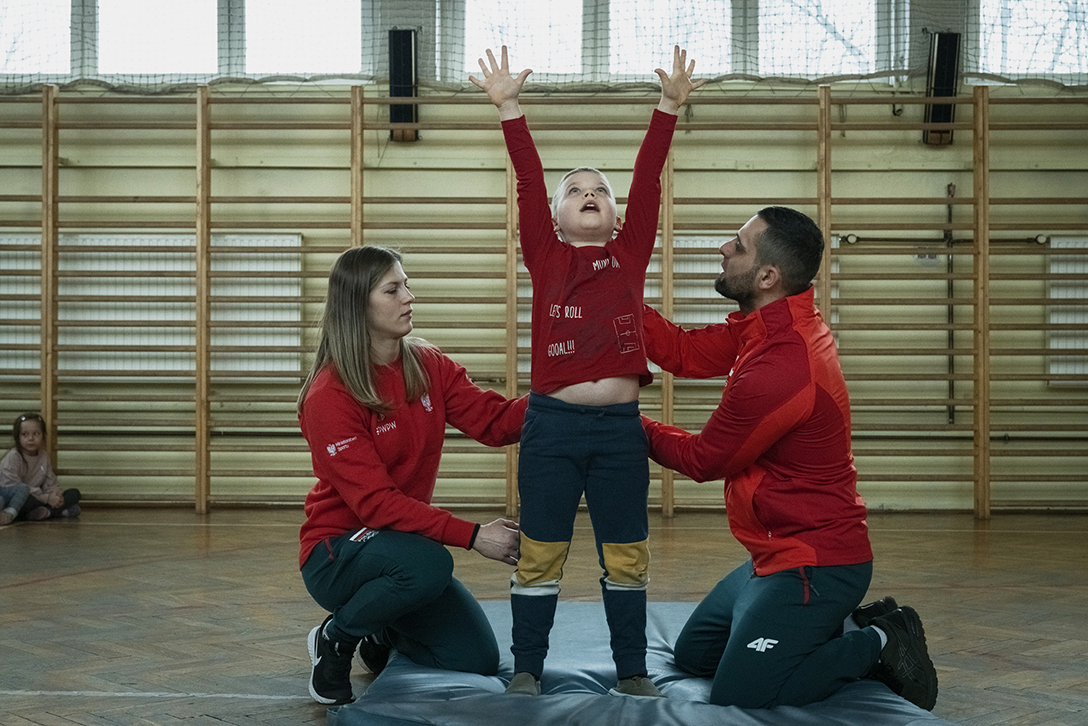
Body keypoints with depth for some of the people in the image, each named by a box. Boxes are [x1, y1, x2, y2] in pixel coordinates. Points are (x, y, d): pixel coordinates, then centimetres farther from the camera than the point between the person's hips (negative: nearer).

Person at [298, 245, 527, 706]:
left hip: (401, 542, 6)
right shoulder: (329, 395, -20)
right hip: (336, 552, -6)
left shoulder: (428, 367, 0)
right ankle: (336, 639, -8)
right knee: (427, 563, -37)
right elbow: (374, 502, -25)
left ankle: (382, 635, 25)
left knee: (479, 661, -3)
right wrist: (472, 535, -31)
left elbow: (496, 421, -13)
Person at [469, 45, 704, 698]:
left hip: (620, 428, 1)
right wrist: (509, 107, -8)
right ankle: (527, 668, 17)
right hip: (552, 423, -1)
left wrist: (669, 106, -5)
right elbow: (529, 182, -2)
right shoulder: (545, 258, 5)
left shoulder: (631, 255, 8)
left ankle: (632, 670, 20)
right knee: (540, 552, 6)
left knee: (627, 555, 9)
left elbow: (649, 181, 1)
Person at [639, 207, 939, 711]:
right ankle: (845, 629, 17)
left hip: (814, 566, -10)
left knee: (735, 696, -12)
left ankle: (877, 643, 2)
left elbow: (701, 460, -15)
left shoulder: (780, 369, -30)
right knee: (692, 655, 18)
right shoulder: (769, 326, 1)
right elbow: (686, 352, 5)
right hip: (782, 552, 10)